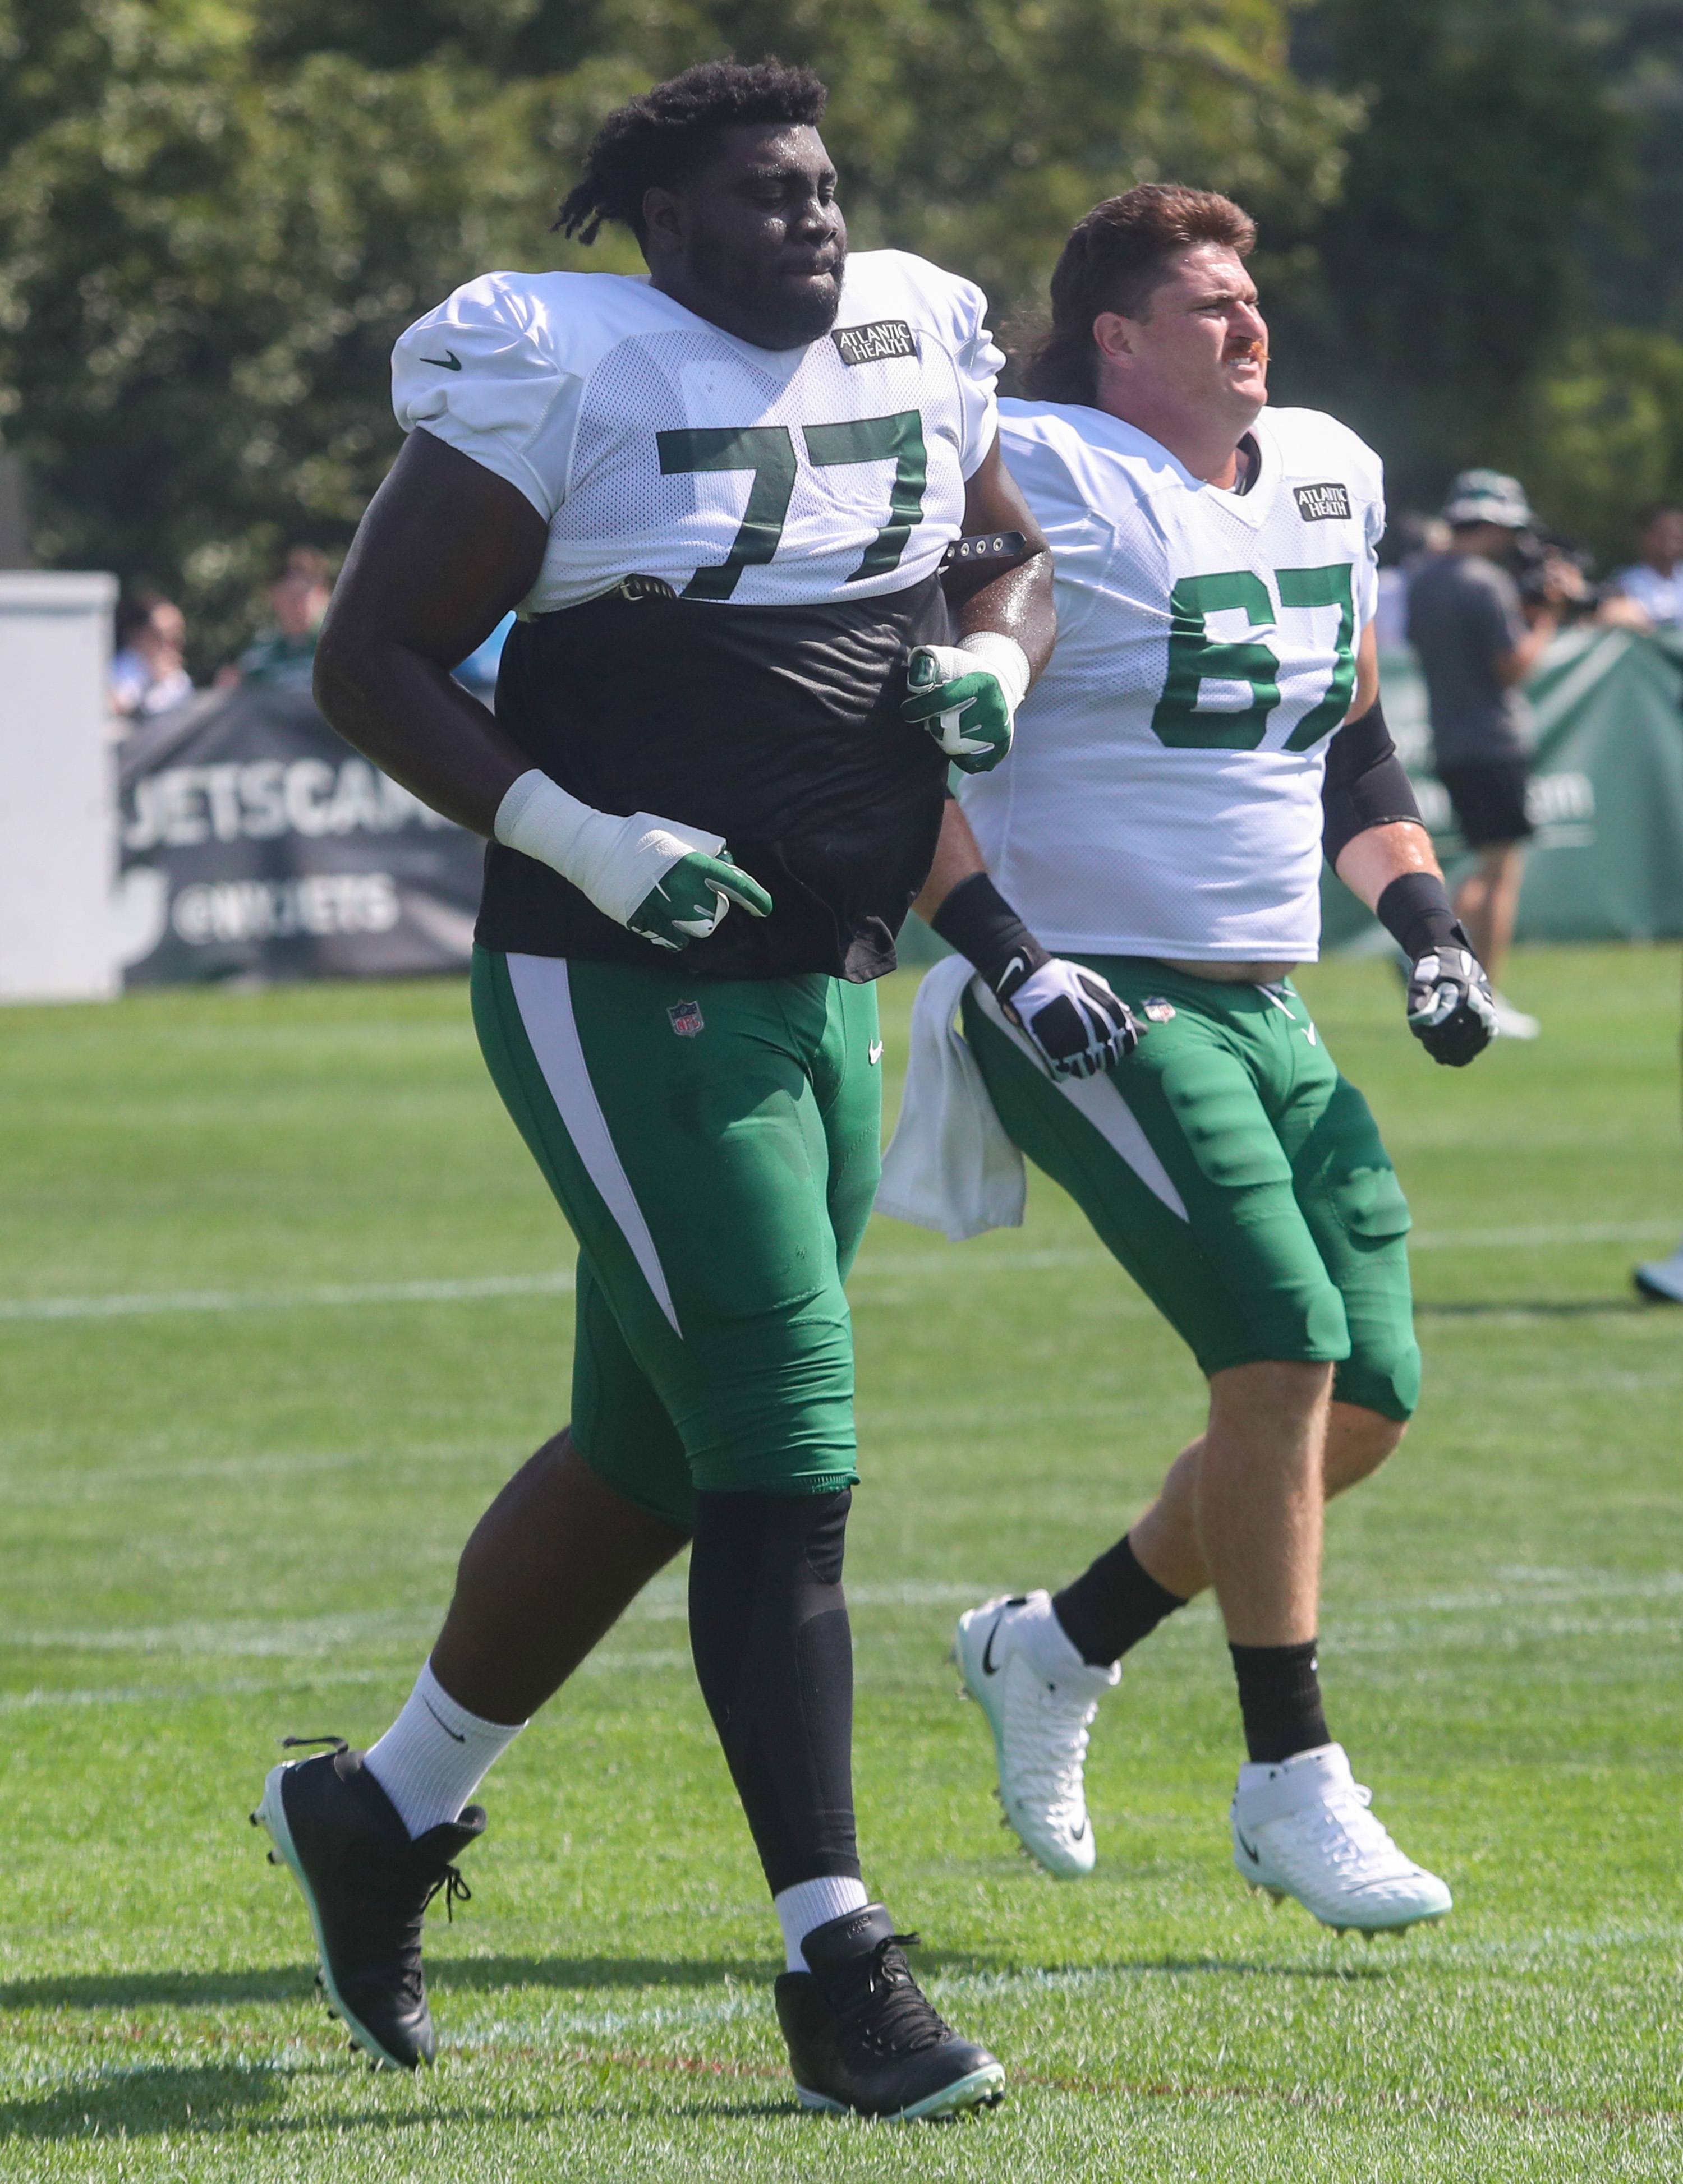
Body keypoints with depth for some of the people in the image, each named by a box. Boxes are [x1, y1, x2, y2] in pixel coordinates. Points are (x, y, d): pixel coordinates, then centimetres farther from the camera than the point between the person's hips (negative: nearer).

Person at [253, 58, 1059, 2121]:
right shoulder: (565, 378, -12)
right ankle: (837, 1972, -8)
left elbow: (1014, 553, 25)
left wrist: (988, 660, 1)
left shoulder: (910, 344, 8)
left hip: (821, 994, 8)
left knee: (651, 1456, 17)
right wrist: (588, 844, -18)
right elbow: (369, 665, -9)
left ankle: (385, 1806, 37)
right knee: (786, 1466, -12)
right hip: (625, 999, -8)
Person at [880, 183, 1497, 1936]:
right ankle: (1290, 1781, -10)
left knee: (1366, 1399, 3)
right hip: (1094, 1003, -8)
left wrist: (1426, 926, 11)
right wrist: (1001, 953, -21)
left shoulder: (1327, 480, 13)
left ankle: (1059, 1645, 21)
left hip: (1263, 1011, 8)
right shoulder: (1045, 484, -11)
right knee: (1284, 1350, -19)